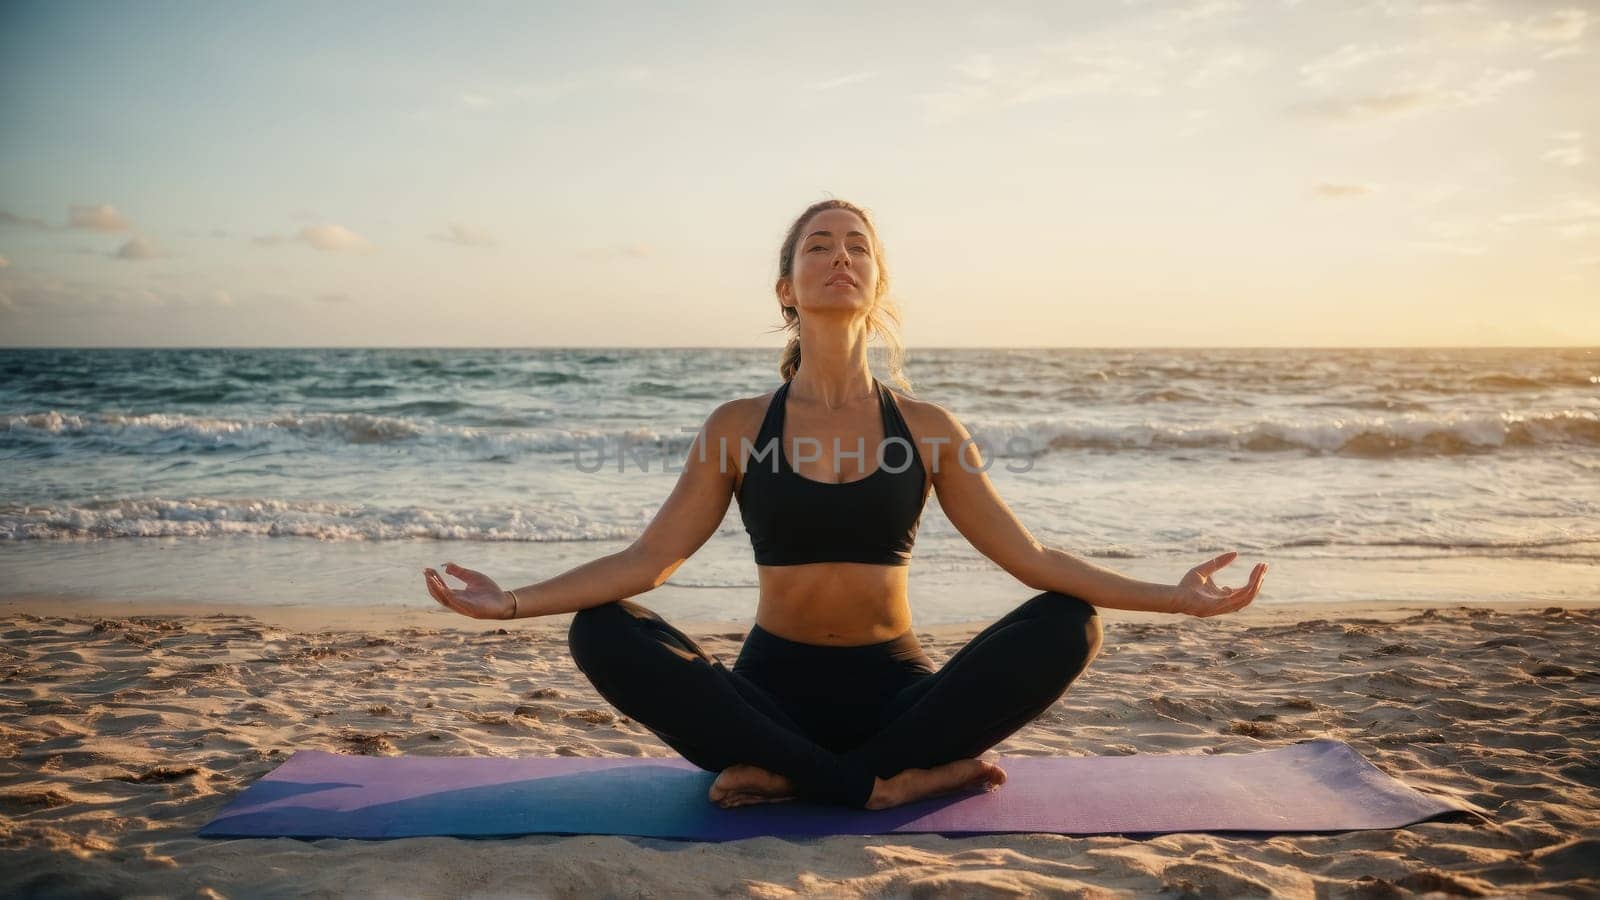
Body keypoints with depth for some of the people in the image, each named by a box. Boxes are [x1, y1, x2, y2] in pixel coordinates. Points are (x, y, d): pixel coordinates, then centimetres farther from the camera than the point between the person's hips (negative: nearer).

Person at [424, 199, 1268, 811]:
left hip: (894, 687, 1)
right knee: (603, 634, -27)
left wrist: (1168, 596, -9)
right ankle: (893, 777, -23)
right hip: (775, 685, 0)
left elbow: (1031, 558, -1)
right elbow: (647, 559, -4)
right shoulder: (737, 427, -1)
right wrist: (511, 601, -15)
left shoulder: (928, 429, 0)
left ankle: (788, 774, -22)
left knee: (1067, 625, -23)